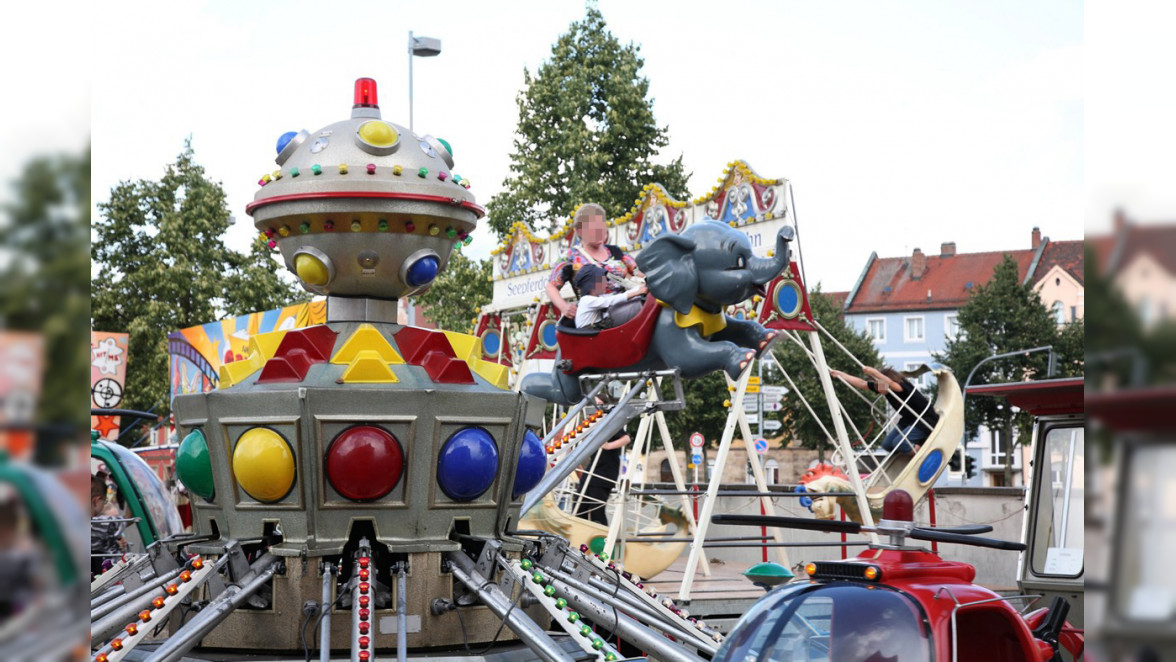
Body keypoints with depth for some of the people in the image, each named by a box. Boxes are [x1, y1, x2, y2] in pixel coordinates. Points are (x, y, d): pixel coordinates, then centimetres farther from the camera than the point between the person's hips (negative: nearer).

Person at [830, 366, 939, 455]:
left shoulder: (904, 386, -29)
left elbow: (891, 383, -52)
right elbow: (861, 383, 0)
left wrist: (874, 372, -62)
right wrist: (839, 374, -1)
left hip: (926, 422, -9)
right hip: (908, 420, 9)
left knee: (898, 442, -24)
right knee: (887, 445, 0)